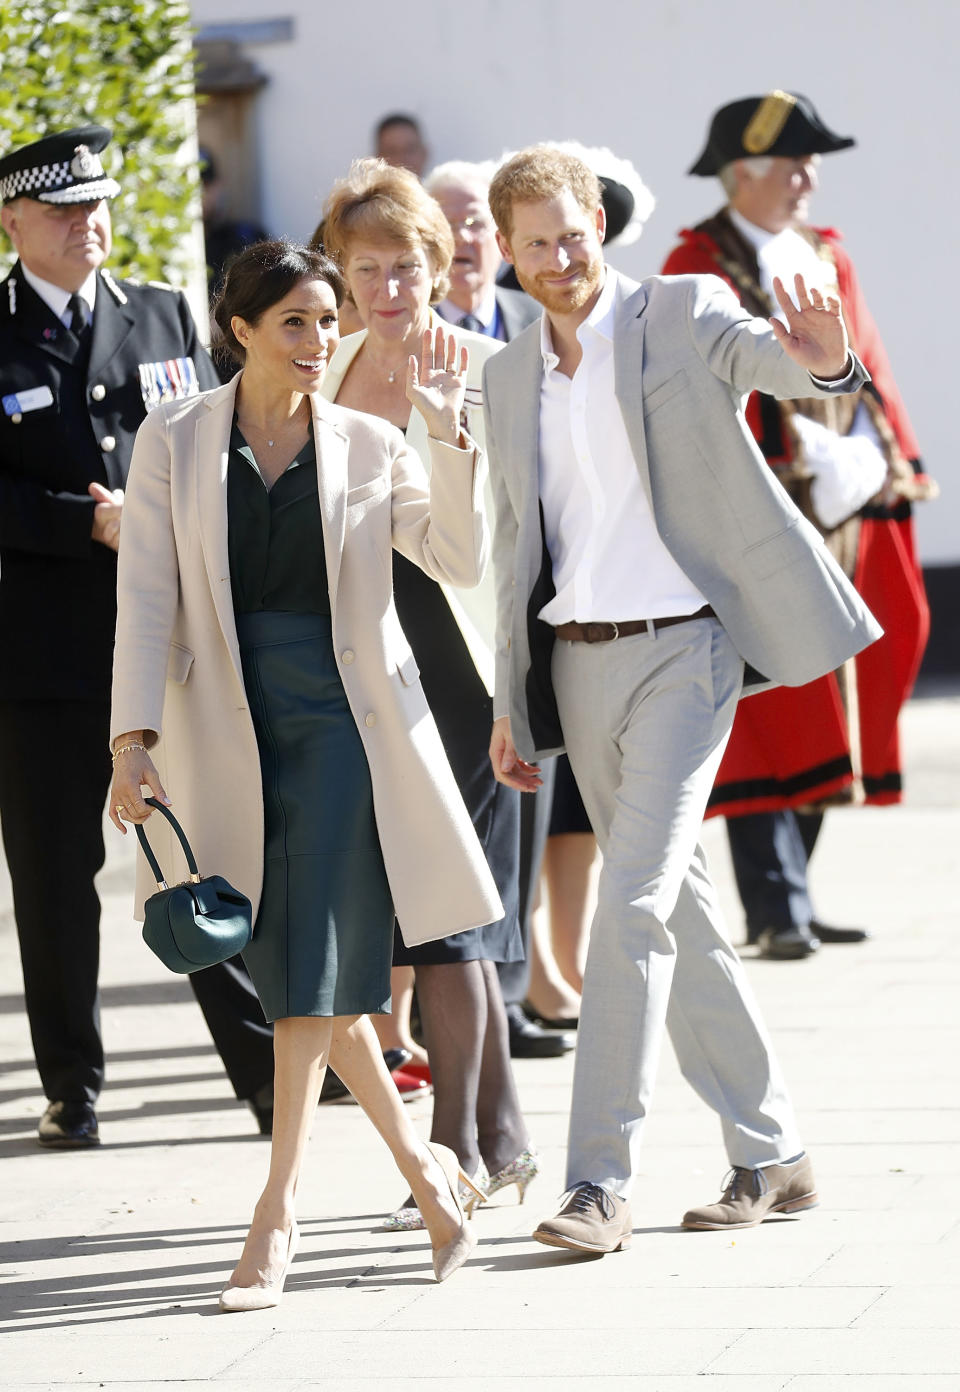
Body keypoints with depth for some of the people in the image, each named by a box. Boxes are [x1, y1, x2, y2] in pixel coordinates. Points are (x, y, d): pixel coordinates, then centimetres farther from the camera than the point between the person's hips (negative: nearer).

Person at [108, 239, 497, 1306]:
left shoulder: (366, 445, 4)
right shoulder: (174, 442, 4)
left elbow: (459, 561, -3)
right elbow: (146, 596, 1)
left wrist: (448, 436, -13)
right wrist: (135, 736, -8)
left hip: (345, 715, -1)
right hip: (229, 727, 1)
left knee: (315, 956, -12)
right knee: (292, 967, 3)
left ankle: (277, 1214, -11)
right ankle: (421, 1167, 21)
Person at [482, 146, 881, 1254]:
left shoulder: (683, 315, -3)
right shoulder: (509, 376, 13)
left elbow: (760, 357, -23)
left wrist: (820, 362, -47)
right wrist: (512, 706, 15)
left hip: (680, 647, -6)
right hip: (575, 661, 6)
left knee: (632, 902, -15)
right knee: (674, 909, 11)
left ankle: (600, 1180, -14)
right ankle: (770, 1154, 21)